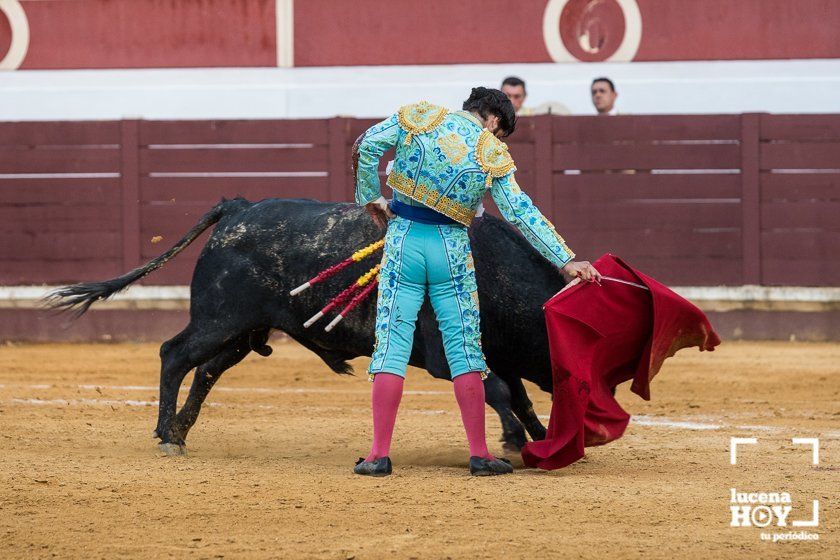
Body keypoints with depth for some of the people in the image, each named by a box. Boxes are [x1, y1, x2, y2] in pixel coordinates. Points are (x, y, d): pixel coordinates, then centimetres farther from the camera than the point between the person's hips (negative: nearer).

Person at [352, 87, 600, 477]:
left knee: (391, 345, 1)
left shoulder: (420, 118, 4)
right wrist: (566, 260, -4)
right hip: (452, 250, -1)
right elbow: (521, 214, -5)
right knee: (464, 349, 7)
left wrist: (370, 198, 12)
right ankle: (479, 454, 5)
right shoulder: (492, 153, 0)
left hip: (403, 239, 1)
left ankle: (379, 454, -5)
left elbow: (366, 146, -1)